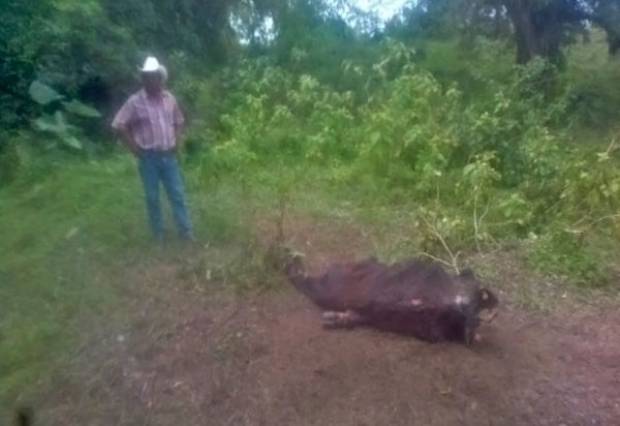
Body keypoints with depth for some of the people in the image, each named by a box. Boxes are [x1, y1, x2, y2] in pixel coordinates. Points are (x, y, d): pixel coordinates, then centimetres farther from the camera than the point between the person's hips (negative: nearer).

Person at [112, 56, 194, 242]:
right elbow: (119, 125, -8)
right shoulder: (135, 101, -9)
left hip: (168, 155, 3)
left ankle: (186, 230, 15)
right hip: (148, 157, -3)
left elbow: (179, 121, 18)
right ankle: (158, 232, 21)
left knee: (178, 194, 6)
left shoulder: (169, 98, 4)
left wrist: (176, 142, 7)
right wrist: (135, 149, -9)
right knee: (152, 197, 7)